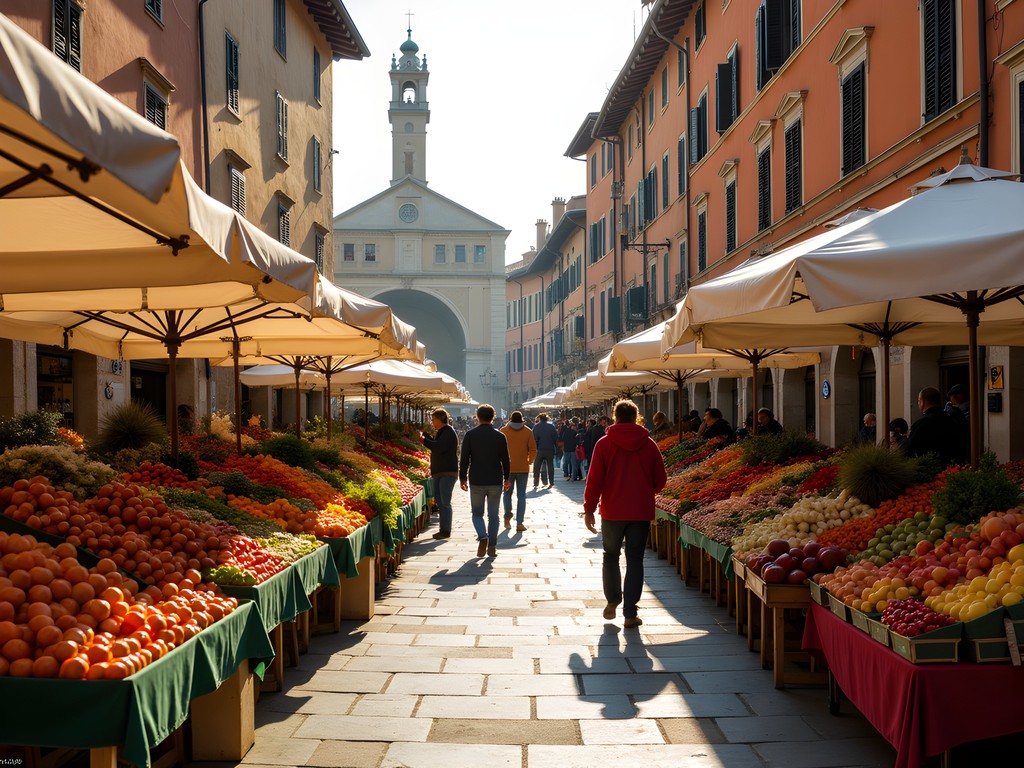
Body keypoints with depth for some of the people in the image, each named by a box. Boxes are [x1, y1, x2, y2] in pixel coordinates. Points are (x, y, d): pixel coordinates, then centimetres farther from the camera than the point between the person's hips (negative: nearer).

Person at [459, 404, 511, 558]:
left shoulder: (470, 435, -5)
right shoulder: (500, 436, -2)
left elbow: (464, 459, -4)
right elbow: (505, 460, 3)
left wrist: (463, 478, 6)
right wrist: (506, 479, 15)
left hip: (476, 481, -1)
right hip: (496, 482, 1)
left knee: (477, 513, 11)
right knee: (493, 515, 10)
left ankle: (483, 537, -14)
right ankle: (492, 547, 9)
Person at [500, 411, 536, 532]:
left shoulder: (503, 431, -1)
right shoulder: (528, 431, 0)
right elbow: (533, 450, -3)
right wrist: (529, 462, 12)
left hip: (508, 467, 0)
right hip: (523, 468, 0)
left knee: (507, 492, 17)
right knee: (521, 495, 3)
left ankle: (508, 516, 6)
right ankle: (520, 523, -1)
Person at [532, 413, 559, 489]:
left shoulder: (536, 426, -2)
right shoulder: (551, 426, 2)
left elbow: (535, 438, -7)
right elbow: (556, 438, -1)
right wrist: (556, 448, 6)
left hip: (540, 449, -1)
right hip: (550, 449, 1)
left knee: (537, 468, 6)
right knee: (550, 466, 10)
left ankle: (535, 484, 3)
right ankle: (551, 483, 9)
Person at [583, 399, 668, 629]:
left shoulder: (604, 443, -4)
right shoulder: (649, 445, 1)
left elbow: (595, 479, -8)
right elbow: (660, 482, 5)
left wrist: (589, 509, -3)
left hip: (612, 511, -1)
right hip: (641, 512, 1)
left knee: (611, 555, 19)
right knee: (635, 560, 4)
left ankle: (612, 601, 18)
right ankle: (630, 614, 2)